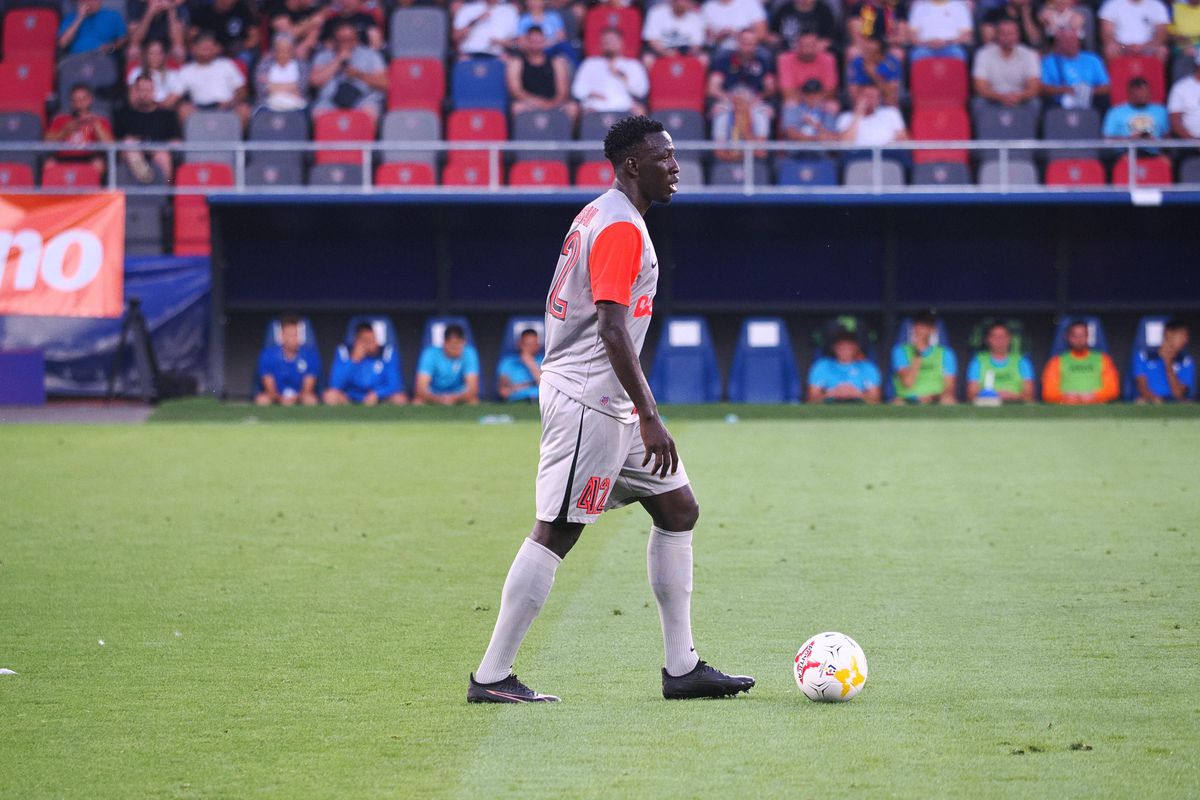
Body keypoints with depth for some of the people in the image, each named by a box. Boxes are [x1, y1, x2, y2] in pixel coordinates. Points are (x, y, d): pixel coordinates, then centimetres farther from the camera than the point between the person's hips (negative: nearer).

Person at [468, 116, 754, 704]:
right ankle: (491, 677, -5)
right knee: (555, 534, -9)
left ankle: (681, 668, 11)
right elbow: (613, 329, -23)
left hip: (607, 408, 11)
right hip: (589, 405, -11)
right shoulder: (620, 229, -16)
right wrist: (650, 418, -24)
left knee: (678, 508, 11)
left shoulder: (599, 216, 16)